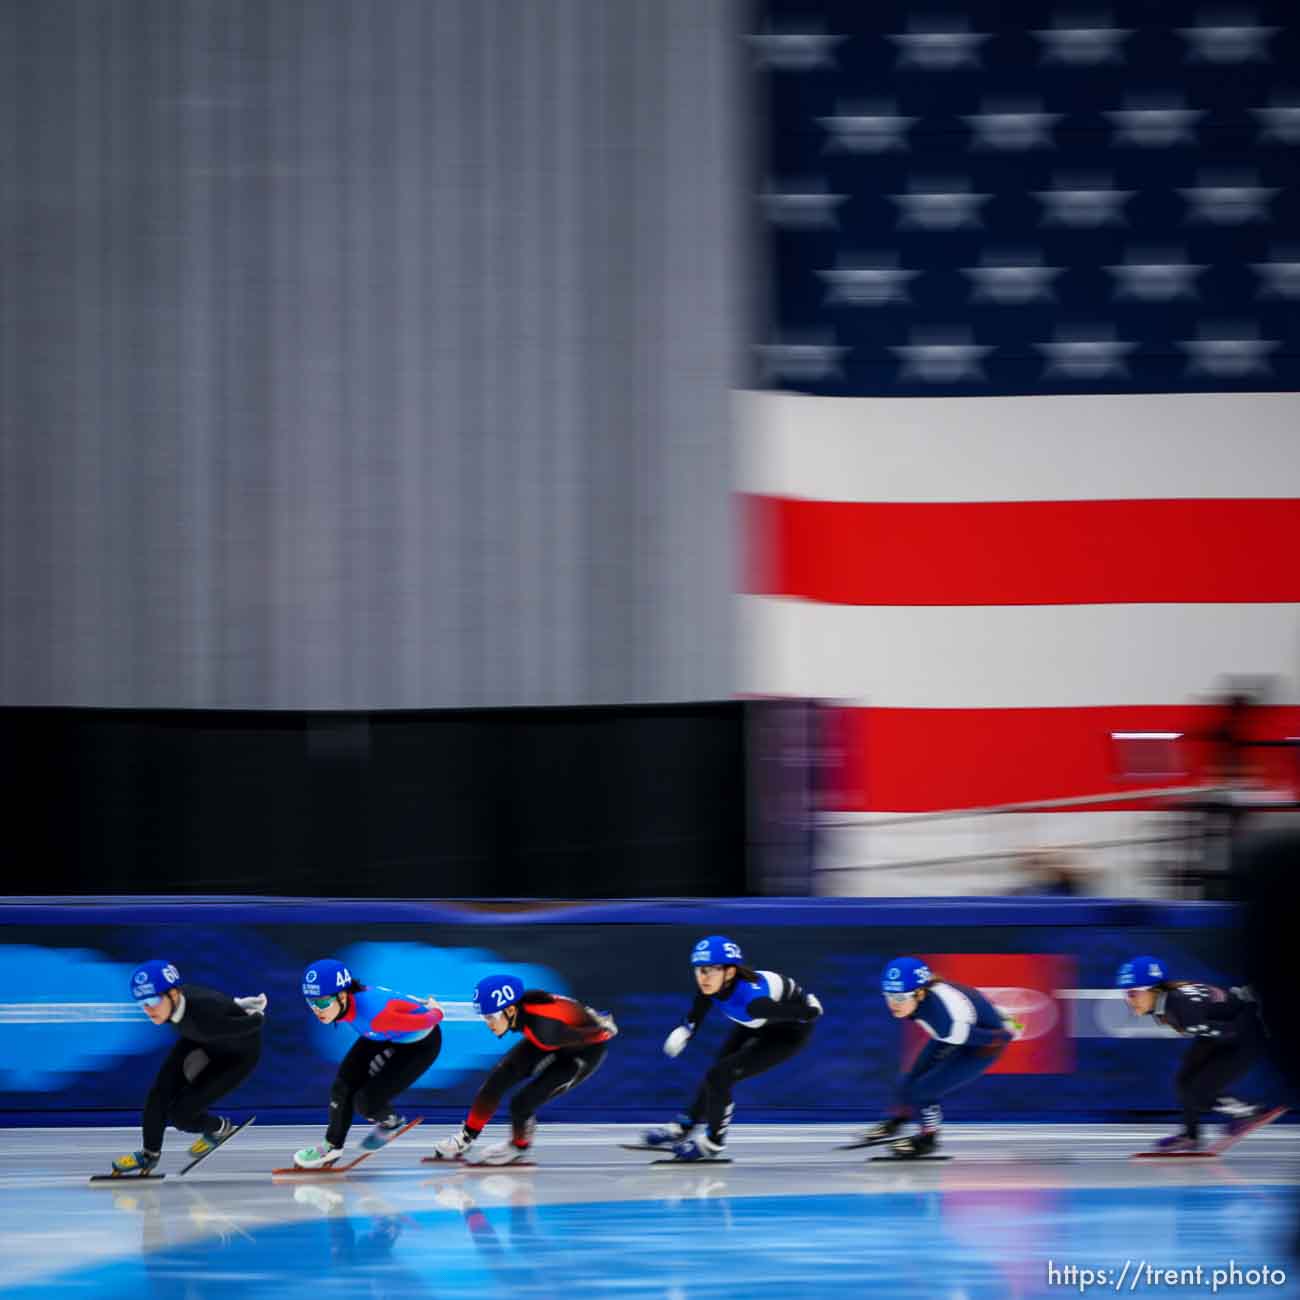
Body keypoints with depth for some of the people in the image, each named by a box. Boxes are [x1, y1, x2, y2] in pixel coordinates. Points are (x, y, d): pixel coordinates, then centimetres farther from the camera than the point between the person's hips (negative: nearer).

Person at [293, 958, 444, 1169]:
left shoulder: (375, 1015, -44)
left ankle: (389, 1122, 21)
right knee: (344, 1084, -5)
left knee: (367, 1101, -12)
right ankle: (333, 1146, 13)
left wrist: (433, 1011, -6)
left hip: (420, 1043, -6)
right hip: (383, 1037, 6)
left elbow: (432, 1018, -30)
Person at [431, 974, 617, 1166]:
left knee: (522, 1103, -12)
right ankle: (466, 1137, 15)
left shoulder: (543, 1028, -42)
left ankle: (519, 1147, 20)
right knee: (498, 1079, -3)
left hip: (586, 1049, -7)